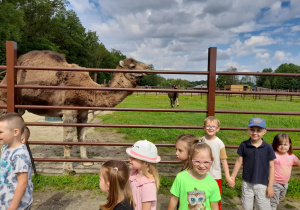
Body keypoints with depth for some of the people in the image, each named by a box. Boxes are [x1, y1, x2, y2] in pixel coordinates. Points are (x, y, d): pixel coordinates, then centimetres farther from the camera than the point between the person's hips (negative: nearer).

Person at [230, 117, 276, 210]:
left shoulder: (268, 148, -8)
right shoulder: (244, 145, -6)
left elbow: (271, 167, -3)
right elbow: (239, 161, 2)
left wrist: (270, 186, -3)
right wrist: (232, 177, 3)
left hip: (262, 184, -1)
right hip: (247, 183, 1)